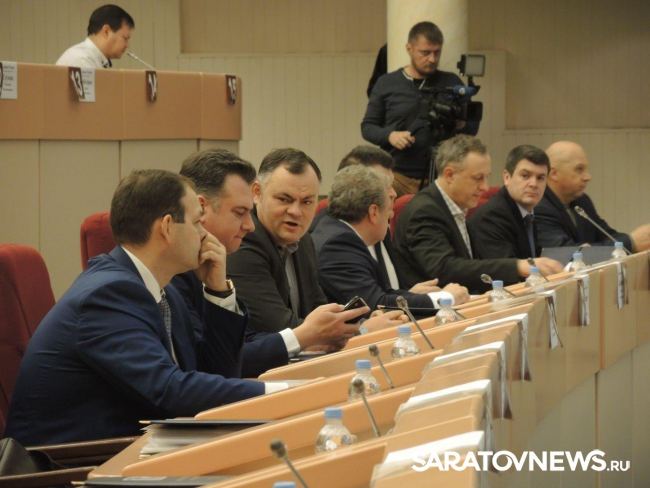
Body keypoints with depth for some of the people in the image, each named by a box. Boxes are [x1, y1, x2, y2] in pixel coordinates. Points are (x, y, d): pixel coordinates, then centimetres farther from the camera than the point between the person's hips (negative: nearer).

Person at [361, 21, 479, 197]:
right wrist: (389, 135, -10)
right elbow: (367, 127, 10)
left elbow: (474, 127, 13)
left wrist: (462, 124, -10)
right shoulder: (387, 84, 9)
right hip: (398, 175, -1)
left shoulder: (452, 83, 11)